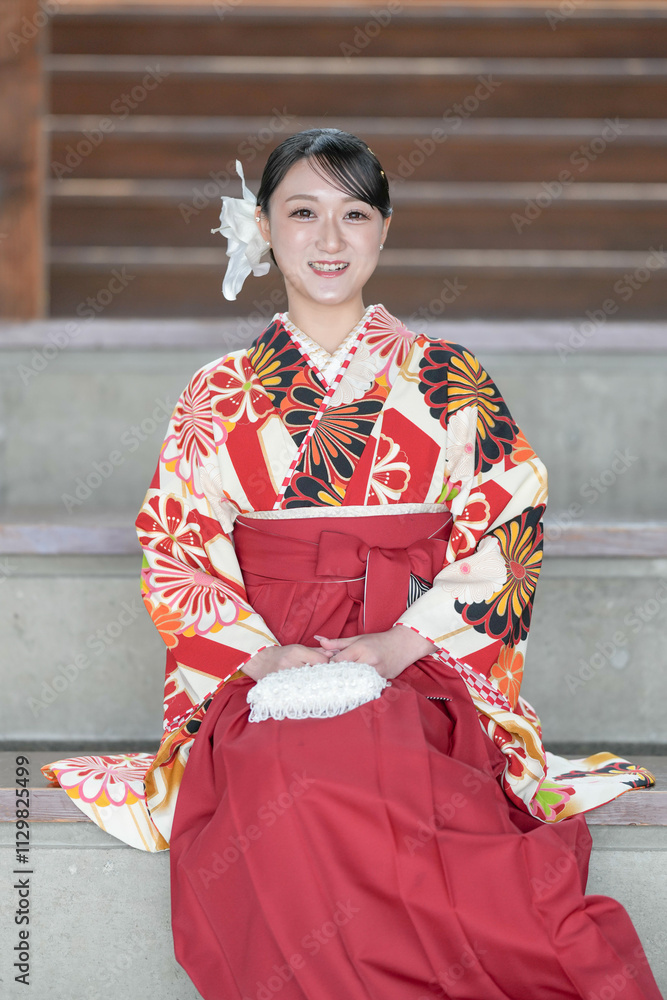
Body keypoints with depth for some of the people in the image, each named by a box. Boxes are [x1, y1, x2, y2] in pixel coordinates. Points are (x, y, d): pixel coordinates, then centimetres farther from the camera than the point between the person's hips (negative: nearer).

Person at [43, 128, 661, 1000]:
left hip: (420, 667, -1)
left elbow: (506, 535, 4)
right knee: (285, 788, -35)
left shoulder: (448, 381, 10)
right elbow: (175, 555, 9)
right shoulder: (218, 397, 13)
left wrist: (402, 642, -11)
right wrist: (258, 651, -10)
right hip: (259, 673, 1)